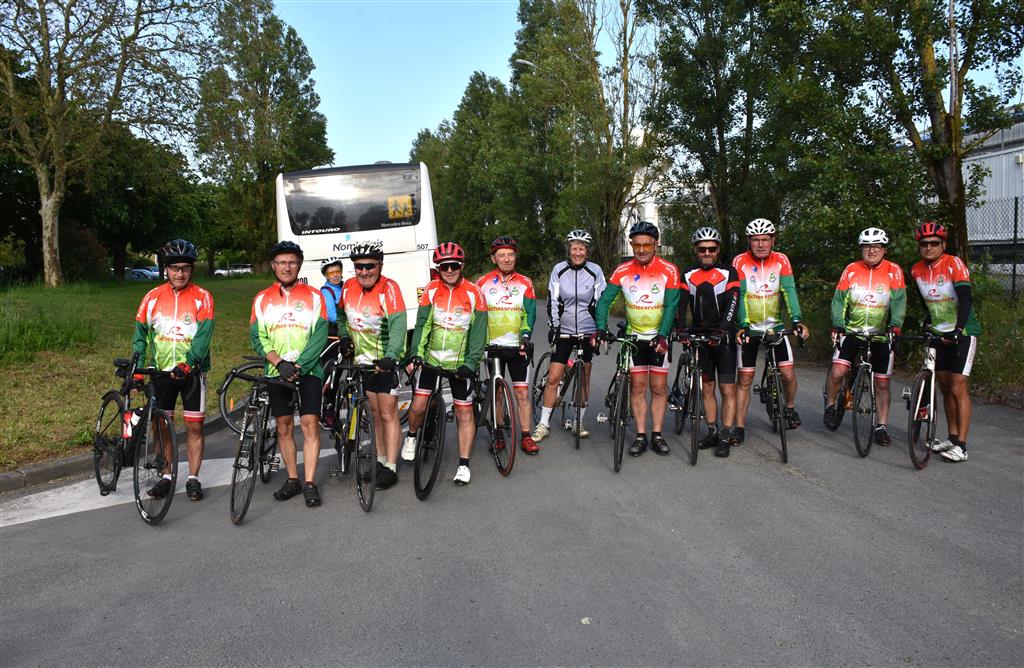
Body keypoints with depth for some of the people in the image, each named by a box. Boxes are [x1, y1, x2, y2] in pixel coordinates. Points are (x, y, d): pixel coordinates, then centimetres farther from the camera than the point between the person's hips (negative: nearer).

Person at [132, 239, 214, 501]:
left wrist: (187, 364, -25)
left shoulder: (202, 297, -4)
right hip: (161, 370, 2)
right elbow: (140, 334, 3)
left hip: (192, 371, -2)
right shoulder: (153, 297, 3)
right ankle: (166, 477, 20)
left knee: (194, 427, 2)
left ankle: (193, 479, 12)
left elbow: (203, 336, -13)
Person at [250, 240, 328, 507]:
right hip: (276, 372, 2)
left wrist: (298, 365, -16)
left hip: (308, 369, -2)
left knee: (310, 424, -7)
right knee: (284, 426, 7)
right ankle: (292, 479, 19)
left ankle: (309, 483, -2)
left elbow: (320, 335, -5)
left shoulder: (314, 296, 2)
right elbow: (257, 337, 1)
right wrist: (279, 362, -15)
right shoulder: (262, 299, 8)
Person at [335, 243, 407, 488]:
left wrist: (390, 356, -41)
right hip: (362, 359, 6)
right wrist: (344, 336, 1)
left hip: (385, 360, -6)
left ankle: (391, 468, 3)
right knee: (375, 412, 16)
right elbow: (341, 314, 18)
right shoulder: (349, 287, -1)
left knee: (388, 414, -3)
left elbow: (398, 325, -30)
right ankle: (381, 460, 27)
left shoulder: (389, 288, -20)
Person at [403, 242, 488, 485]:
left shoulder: (474, 293, -6)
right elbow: (422, 324, -4)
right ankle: (411, 437, 29)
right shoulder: (430, 290, -1)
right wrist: (415, 354, -16)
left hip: (460, 363, -1)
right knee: (419, 404, -4)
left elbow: (479, 332, -7)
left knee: (464, 413, 3)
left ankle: (464, 465, 13)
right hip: (431, 358, 1)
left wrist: (470, 363, -16)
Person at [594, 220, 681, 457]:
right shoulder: (623, 271, -8)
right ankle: (641, 436, 9)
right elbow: (605, 300, -9)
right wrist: (600, 328, -23)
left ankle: (657, 435, 13)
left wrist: (662, 335, -25)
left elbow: (671, 306, -14)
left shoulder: (669, 271, -12)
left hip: (659, 337, -1)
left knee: (659, 387, 3)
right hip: (634, 337, 1)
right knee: (638, 386, 3)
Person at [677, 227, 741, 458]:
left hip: (723, 337, -3)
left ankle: (725, 437, 0)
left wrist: (722, 330, -25)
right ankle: (712, 432, 18)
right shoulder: (688, 274, 7)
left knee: (727, 389, -4)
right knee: (707, 388, 9)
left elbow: (733, 303, -12)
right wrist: (680, 328, -17)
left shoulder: (729, 273, -2)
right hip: (700, 337, 3)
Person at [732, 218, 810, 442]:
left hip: (775, 325, 1)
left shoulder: (781, 260, -5)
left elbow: (789, 290, -14)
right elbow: (739, 295, -17)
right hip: (749, 328, -1)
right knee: (745, 379, 1)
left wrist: (796, 320, -28)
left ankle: (790, 408, 23)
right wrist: (742, 325, -29)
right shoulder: (740, 262, -10)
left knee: (787, 372, -7)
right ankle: (739, 428, 10)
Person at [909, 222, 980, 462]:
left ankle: (961, 446, -7)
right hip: (939, 333, 6)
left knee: (958, 388, -10)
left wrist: (958, 330, -38)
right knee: (945, 387, 10)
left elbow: (966, 299, -27)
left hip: (962, 332, -6)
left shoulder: (954, 264, -17)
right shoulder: (916, 270, 0)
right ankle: (952, 438, 21)